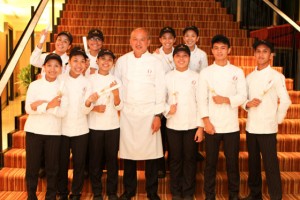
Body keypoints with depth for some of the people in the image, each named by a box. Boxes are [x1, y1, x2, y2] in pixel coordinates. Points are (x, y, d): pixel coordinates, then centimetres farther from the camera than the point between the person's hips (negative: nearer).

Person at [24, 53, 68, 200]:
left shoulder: (63, 87, -1)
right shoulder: (34, 85, 1)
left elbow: (62, 112, -11)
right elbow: (28, 109, -9)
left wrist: (41, 104, -19)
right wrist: (49, 105, -22)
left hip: (54, 132, 0)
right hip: (34, 131, 1)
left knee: (52, 168, 7)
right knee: (32, 167, 8)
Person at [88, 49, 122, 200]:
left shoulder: (116, 80, 4)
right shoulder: (90, 79, 0)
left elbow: (119, 107, 0)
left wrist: (116, 94, -19)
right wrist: (94, 108, -18)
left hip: (113, 126, 1)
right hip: (94, 126, -1)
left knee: (112, 159, 6)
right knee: (95, 159, 5)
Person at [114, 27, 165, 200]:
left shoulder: (155, 62, 0)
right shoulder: (122, 61, 5)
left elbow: (160, 90, -1)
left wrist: (158, 115, -5)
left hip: (149, 113, -1)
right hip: (127, 113, 2)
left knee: (151, 153, 2)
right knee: (128, 152, 7)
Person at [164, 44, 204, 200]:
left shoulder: (196, 77, 0)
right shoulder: (167, 77, 3)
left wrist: (201, 127, -5)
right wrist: (167, 109, -15)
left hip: (192, 126, -1)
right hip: (173, 125, 1)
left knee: (190, 159, 6)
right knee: (175, 160, 8)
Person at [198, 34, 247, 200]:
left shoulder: (237, 72, 5)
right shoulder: (205, 72, 3)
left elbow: (242, 96, 0)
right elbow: (202, 99, -2)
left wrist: (226, 100, -16)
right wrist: (206, 121, -9)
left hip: (231, 126, 1)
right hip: (212, 125, 0)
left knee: (232, 162, 7)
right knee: (211, 162, 6)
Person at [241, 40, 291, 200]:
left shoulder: (276, 76, -6)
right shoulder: (249, 77, 9)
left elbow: (285, 101, -9)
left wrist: (277, 120, -4)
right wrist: (248, 104, -7)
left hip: (267, 128, -5)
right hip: (250, 127, 5)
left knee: (270, 165, -3)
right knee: (253, 163, 15)